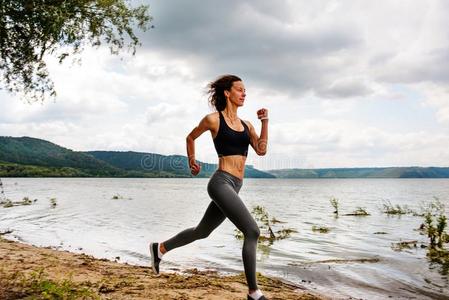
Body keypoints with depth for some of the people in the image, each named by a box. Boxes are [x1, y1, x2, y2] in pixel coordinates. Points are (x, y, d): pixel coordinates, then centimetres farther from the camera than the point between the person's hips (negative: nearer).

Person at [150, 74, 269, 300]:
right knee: (252, 231, -15)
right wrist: (191, 161, 17)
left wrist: (265, 122, -5)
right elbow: (190, 137, 14)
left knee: (202, 231, 20)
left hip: (234, 186, 8)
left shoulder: (246, 125, 14)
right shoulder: (213, 119, -2)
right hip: (221, 182, -8)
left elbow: (261, 150, 1)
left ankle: (160, 248, 41)